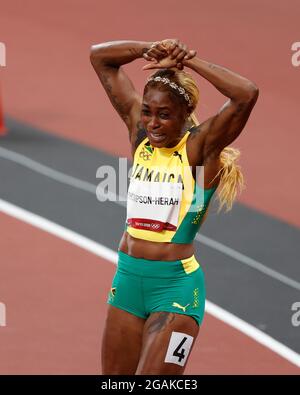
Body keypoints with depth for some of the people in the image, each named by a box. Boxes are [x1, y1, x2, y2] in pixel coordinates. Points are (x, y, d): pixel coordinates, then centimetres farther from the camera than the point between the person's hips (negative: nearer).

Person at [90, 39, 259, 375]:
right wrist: (151, 50, -8)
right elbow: (100, 56, 8)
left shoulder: (201, 146, -9)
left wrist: (188, 59, -19)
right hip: (128, 278, 6)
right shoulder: (140, 132, 4)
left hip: (176, 284, -6)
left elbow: (247, 94, -26)